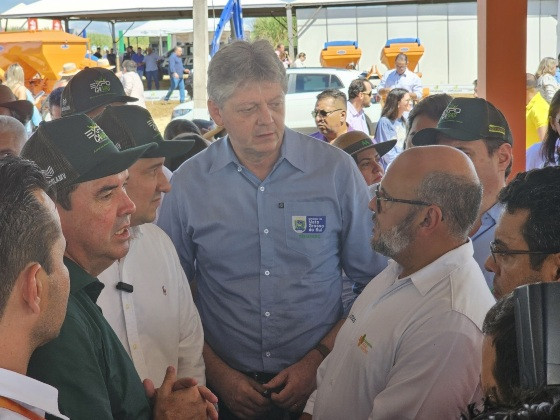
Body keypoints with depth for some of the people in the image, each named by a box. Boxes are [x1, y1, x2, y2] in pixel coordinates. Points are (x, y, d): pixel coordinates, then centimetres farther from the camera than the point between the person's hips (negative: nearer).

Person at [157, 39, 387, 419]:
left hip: (319, 379, 0)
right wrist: (217, 372, -7)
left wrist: (318, 360, -10)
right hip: (228, 387, 0)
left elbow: (374, 281, -4)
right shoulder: (188, 184, -6)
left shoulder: (337, 170, -8)